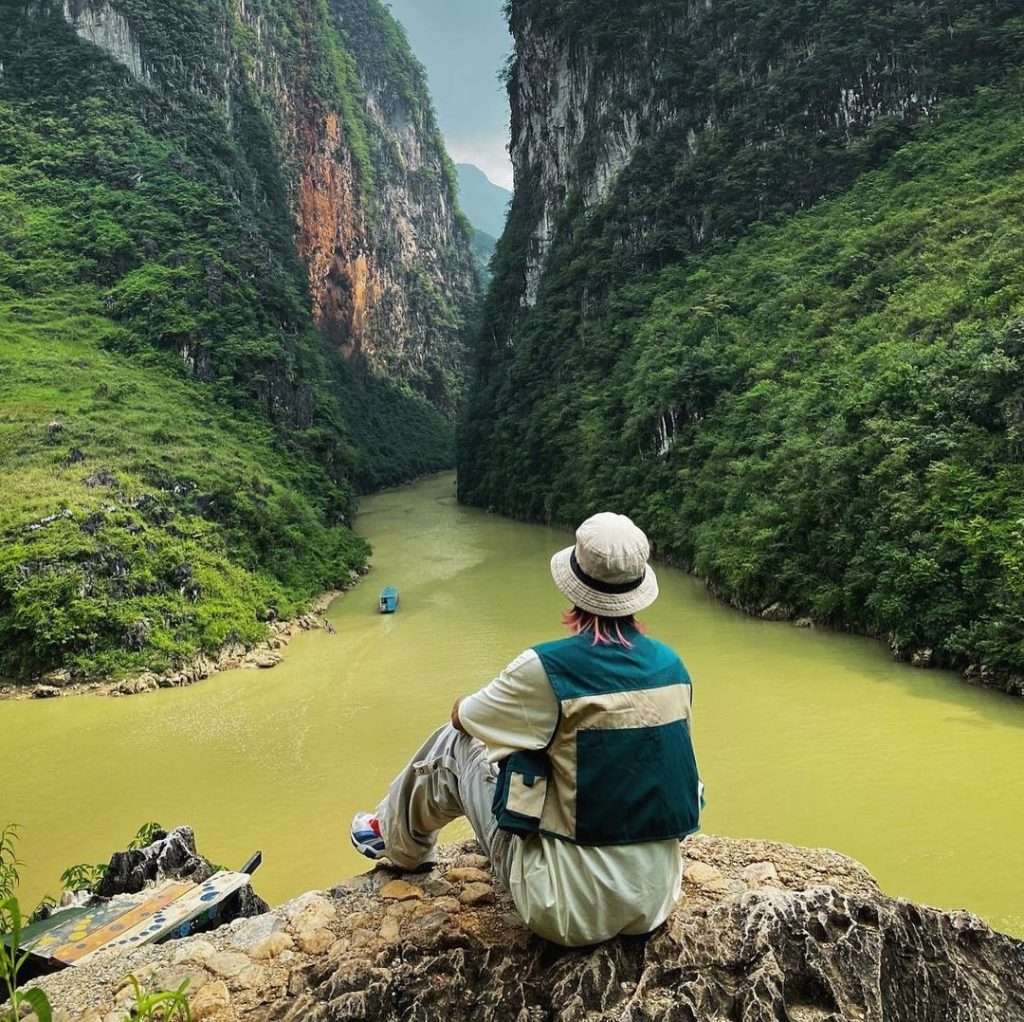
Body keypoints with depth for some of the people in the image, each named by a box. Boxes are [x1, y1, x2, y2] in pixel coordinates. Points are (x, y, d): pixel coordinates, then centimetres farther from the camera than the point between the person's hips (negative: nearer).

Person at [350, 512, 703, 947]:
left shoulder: (547, 667, -19)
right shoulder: (674, 668, -3)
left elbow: (463, 715, 0)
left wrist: (518, 713, 21)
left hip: (570, 910, -5)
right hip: (655, 899, 6)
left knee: (455, 743, 12)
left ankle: (399, 840, 39)